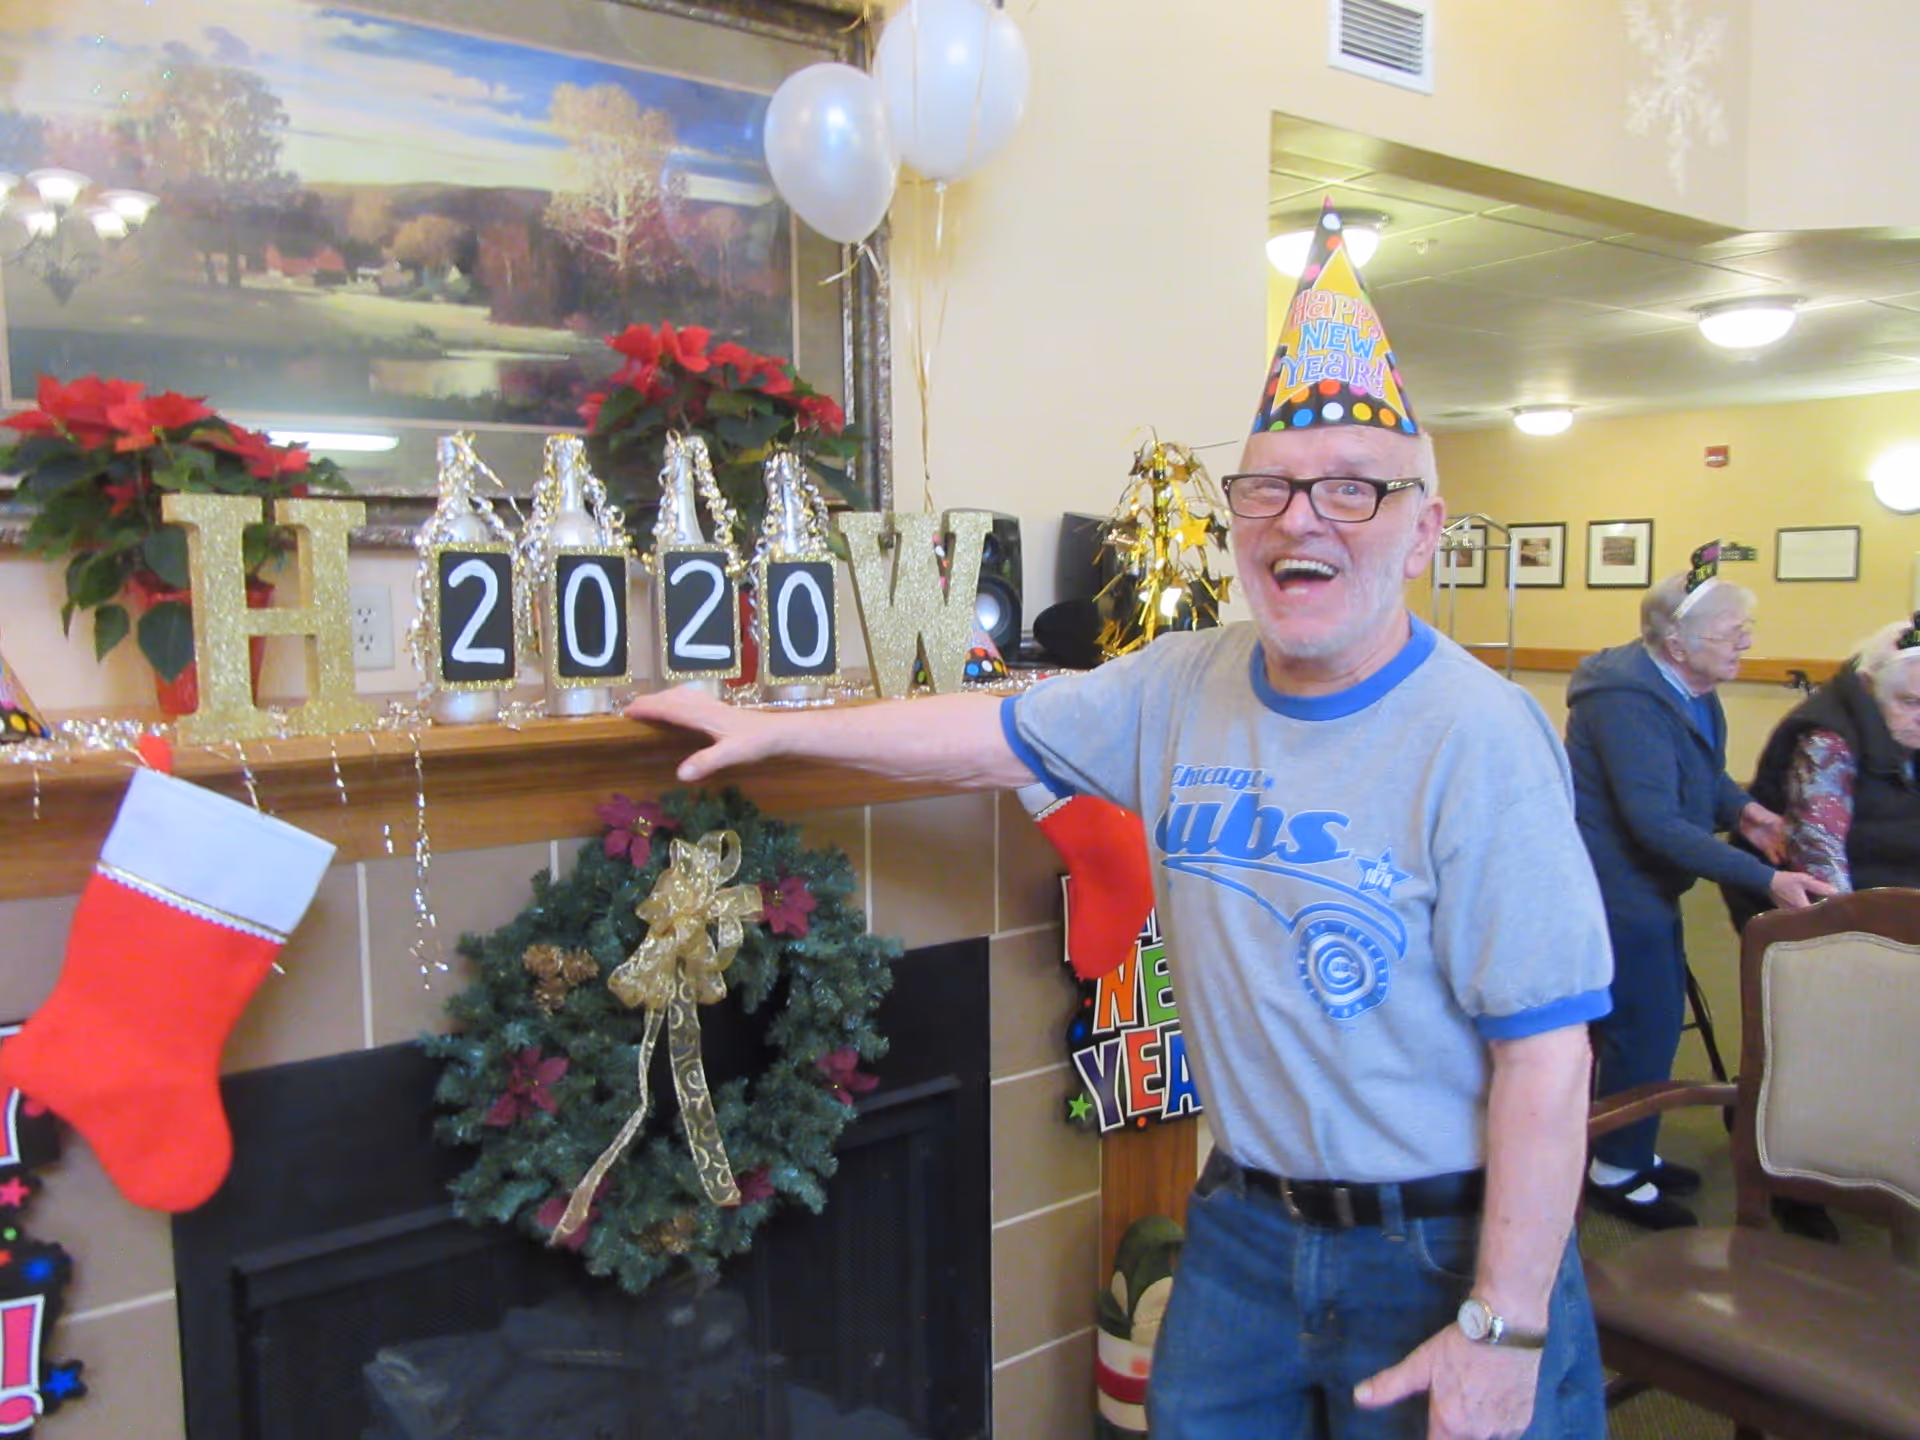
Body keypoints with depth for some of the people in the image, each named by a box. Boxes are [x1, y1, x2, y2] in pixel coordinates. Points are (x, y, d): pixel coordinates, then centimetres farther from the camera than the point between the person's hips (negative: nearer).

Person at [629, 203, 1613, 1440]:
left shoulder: (1478, 737, -19)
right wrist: (773, 728, 7)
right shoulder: (1185, 689, -2)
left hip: (1441, 1249, -5)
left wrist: (1504, 1331, -17)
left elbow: (1545, 1051, -19)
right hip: (1245, 1225, 5)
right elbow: (992, 733, 5)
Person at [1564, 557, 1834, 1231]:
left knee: (1657, 1018, 18)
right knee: (1645, 1027, -1)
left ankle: (1629, 1151, 35)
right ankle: (1616, 1174, 16)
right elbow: (1657, 824, -30)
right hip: (1614, 889, -10)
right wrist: (1765, 879, -31)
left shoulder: (1692, 691, 5)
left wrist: (1741, 807, -5)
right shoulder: (1628, 702, -27)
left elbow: (1706, 772, 17)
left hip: (1645, 885, 10)